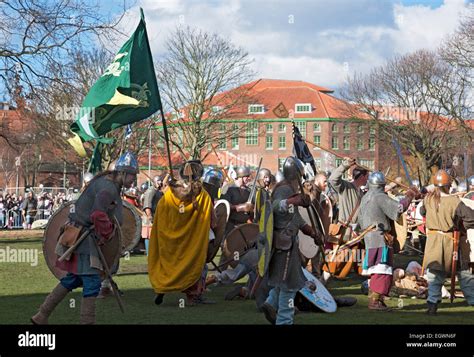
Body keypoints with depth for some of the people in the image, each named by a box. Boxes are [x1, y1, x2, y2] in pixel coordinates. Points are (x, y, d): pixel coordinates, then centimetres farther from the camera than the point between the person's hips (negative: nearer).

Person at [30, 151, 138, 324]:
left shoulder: (111, 185, 14)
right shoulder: (108, 187, -18)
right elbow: (98, 214, -30)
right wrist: (106, 235, -17)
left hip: (80, 235, 11)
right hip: (82, 236, -11)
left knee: (73, 278, 16)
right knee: (92, 281, -7)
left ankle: (41, 316, 21)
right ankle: (87, 321, -3)